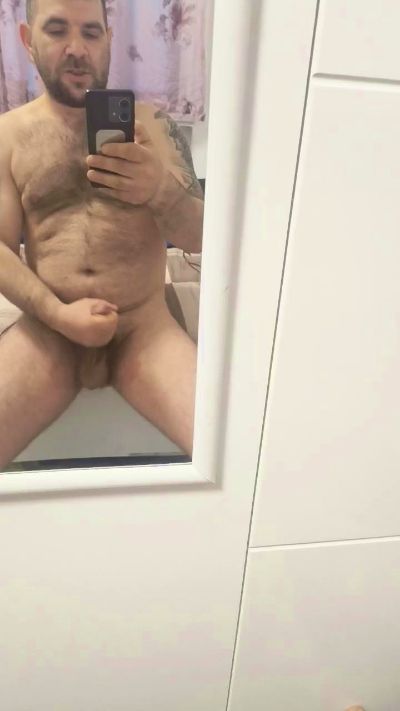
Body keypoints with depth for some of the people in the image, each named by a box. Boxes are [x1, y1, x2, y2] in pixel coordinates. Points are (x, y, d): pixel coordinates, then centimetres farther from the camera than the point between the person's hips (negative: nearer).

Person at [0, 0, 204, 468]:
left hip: (144, 328, 0)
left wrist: (160, 191, -23)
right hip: (47, 330, 1)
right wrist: (57, 313, -15)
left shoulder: (153, 125, 6)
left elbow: (200, 236, -1)